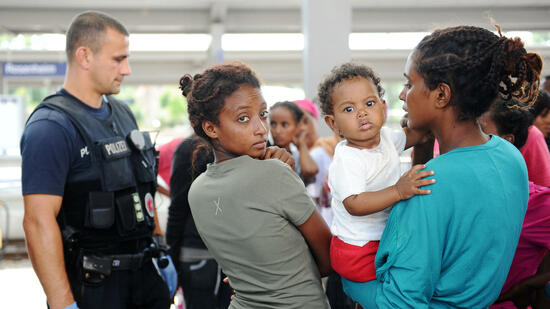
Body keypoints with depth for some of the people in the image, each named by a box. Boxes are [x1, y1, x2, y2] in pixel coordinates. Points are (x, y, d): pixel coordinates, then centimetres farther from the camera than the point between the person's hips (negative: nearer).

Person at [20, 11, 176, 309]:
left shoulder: (122, 113, 11)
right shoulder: (51, 127, -16)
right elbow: (39, 221, -22)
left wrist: (162, 254, 17)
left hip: (145, 272, 7)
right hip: (92, 284, -7)